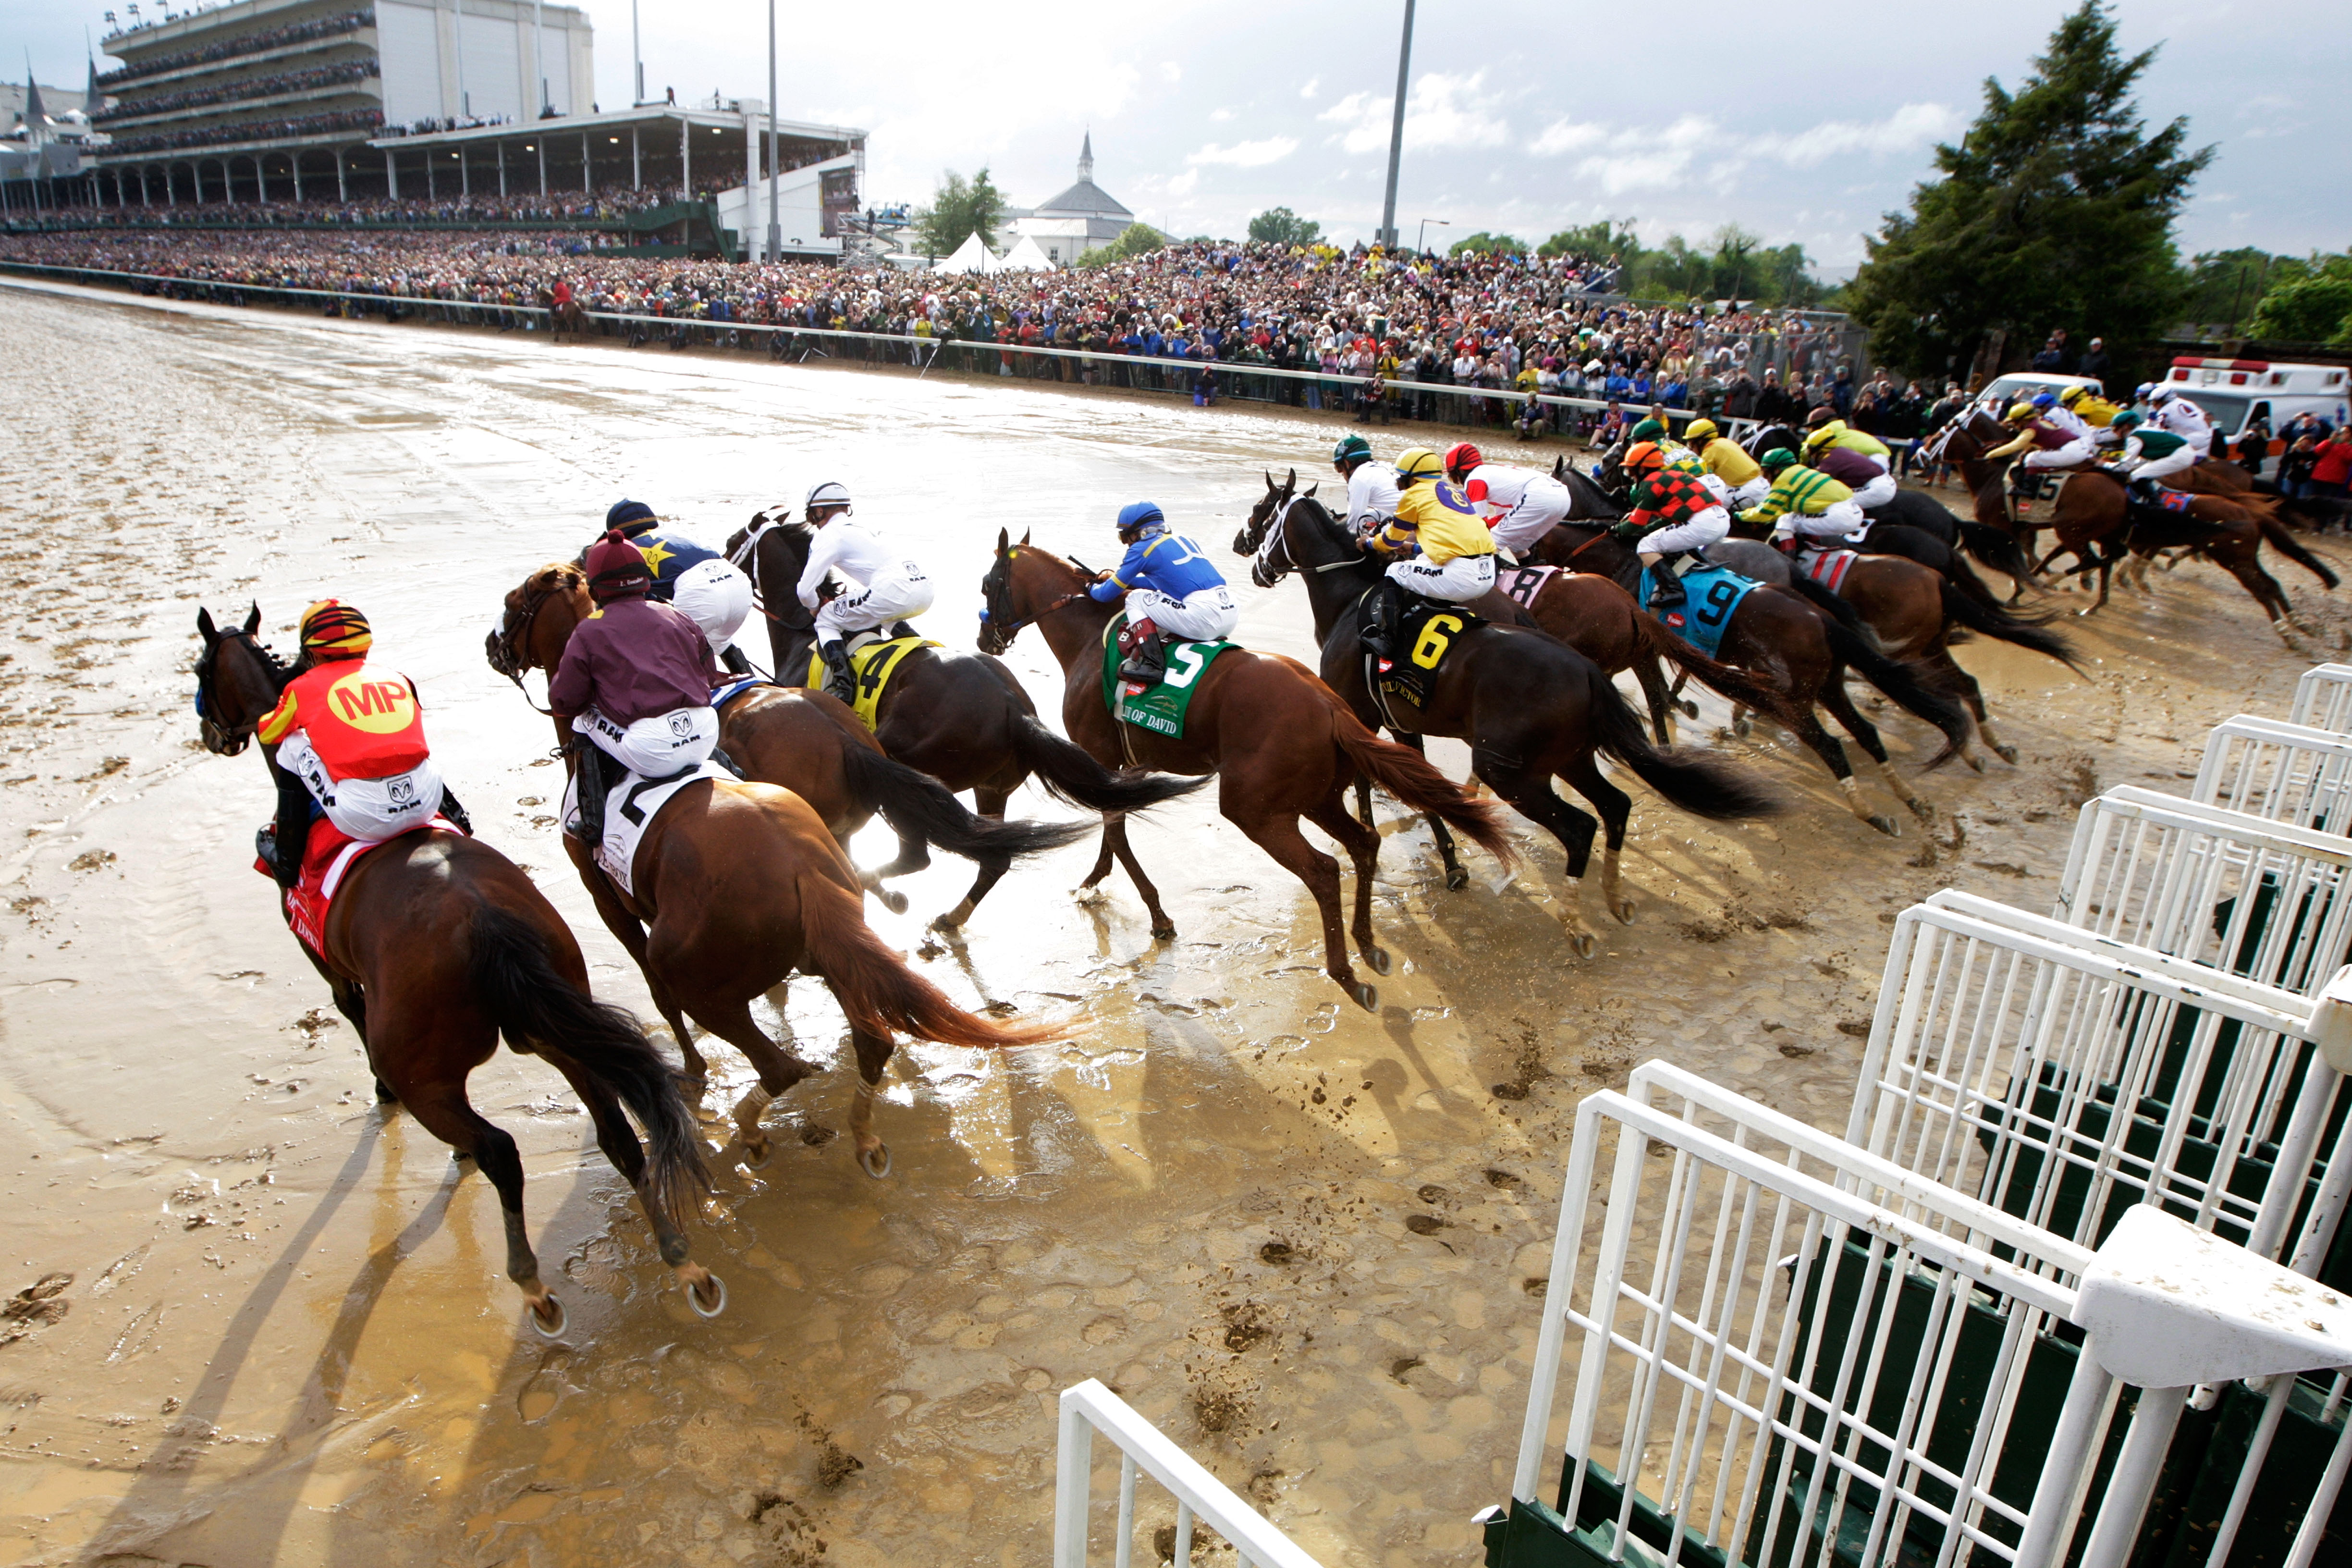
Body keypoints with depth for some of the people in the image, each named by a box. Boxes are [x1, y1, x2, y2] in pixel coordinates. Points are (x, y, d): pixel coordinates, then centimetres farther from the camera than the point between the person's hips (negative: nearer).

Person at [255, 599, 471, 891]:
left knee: (293, 749, 21)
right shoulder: (398, 680, 18)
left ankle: (287, 859, 27)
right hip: (427, 802, 4)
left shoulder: (304, 688, 10)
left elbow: (266, 733, 31)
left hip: (365, 819, -3)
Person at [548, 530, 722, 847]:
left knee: (584, 723, 23)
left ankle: (595, 821, 20)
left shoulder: (589, 632, 5)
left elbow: (563, 703, 7)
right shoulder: (677, 618, 16)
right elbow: (710, 674, 22)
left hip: (649, 752, -4)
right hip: (705, 738, 4)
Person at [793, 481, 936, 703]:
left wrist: (815, 608, 24)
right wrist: (844, 598, 47)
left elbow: (806, 591, 3)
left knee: (827, 621, 7)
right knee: (884, 615, 41)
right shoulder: (864, 530, 32)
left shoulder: (828, 534, 7)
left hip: (894, 590, -8)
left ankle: (841, 684, -13)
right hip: (925, 587, 8)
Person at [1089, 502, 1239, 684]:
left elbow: (1107, 594, 10)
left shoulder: (1141, 548, 2)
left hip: (1203, 620, -8)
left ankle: (1151, 664, -5)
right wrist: (1117, 578, 45)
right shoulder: (1183, 539, 22)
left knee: (1136, 599, 10)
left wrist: (1092, 589, 33)